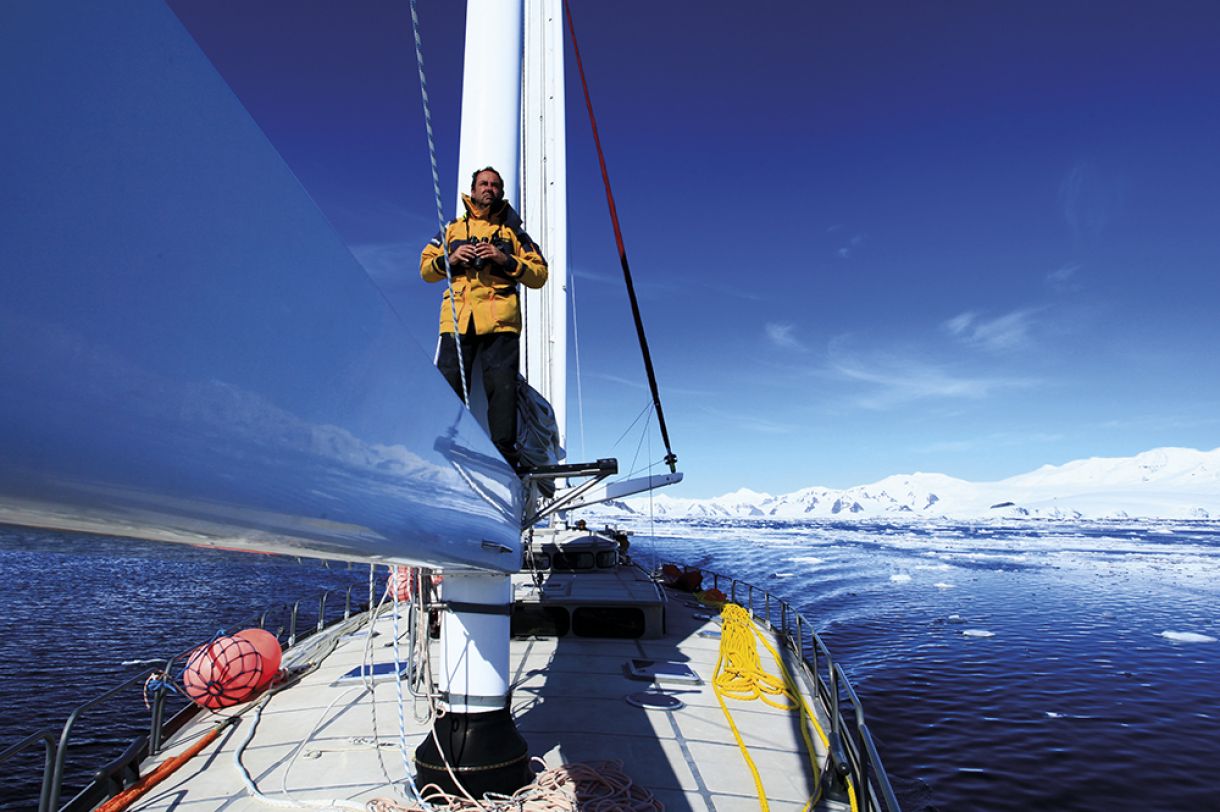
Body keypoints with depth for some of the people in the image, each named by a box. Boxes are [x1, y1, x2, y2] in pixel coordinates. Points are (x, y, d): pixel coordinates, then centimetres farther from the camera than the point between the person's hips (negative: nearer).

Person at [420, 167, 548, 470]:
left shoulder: (512, 231, 21)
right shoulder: (452, 229, 26)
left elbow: (539, 274, 11)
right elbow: (426, 269, 22)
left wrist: (506, 260, -5)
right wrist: (449, 259, 2)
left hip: (499, 320, -1)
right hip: (456, 318, 2)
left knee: (502, 386, -10)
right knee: (448, 386, -6)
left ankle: (505, 453, -9)